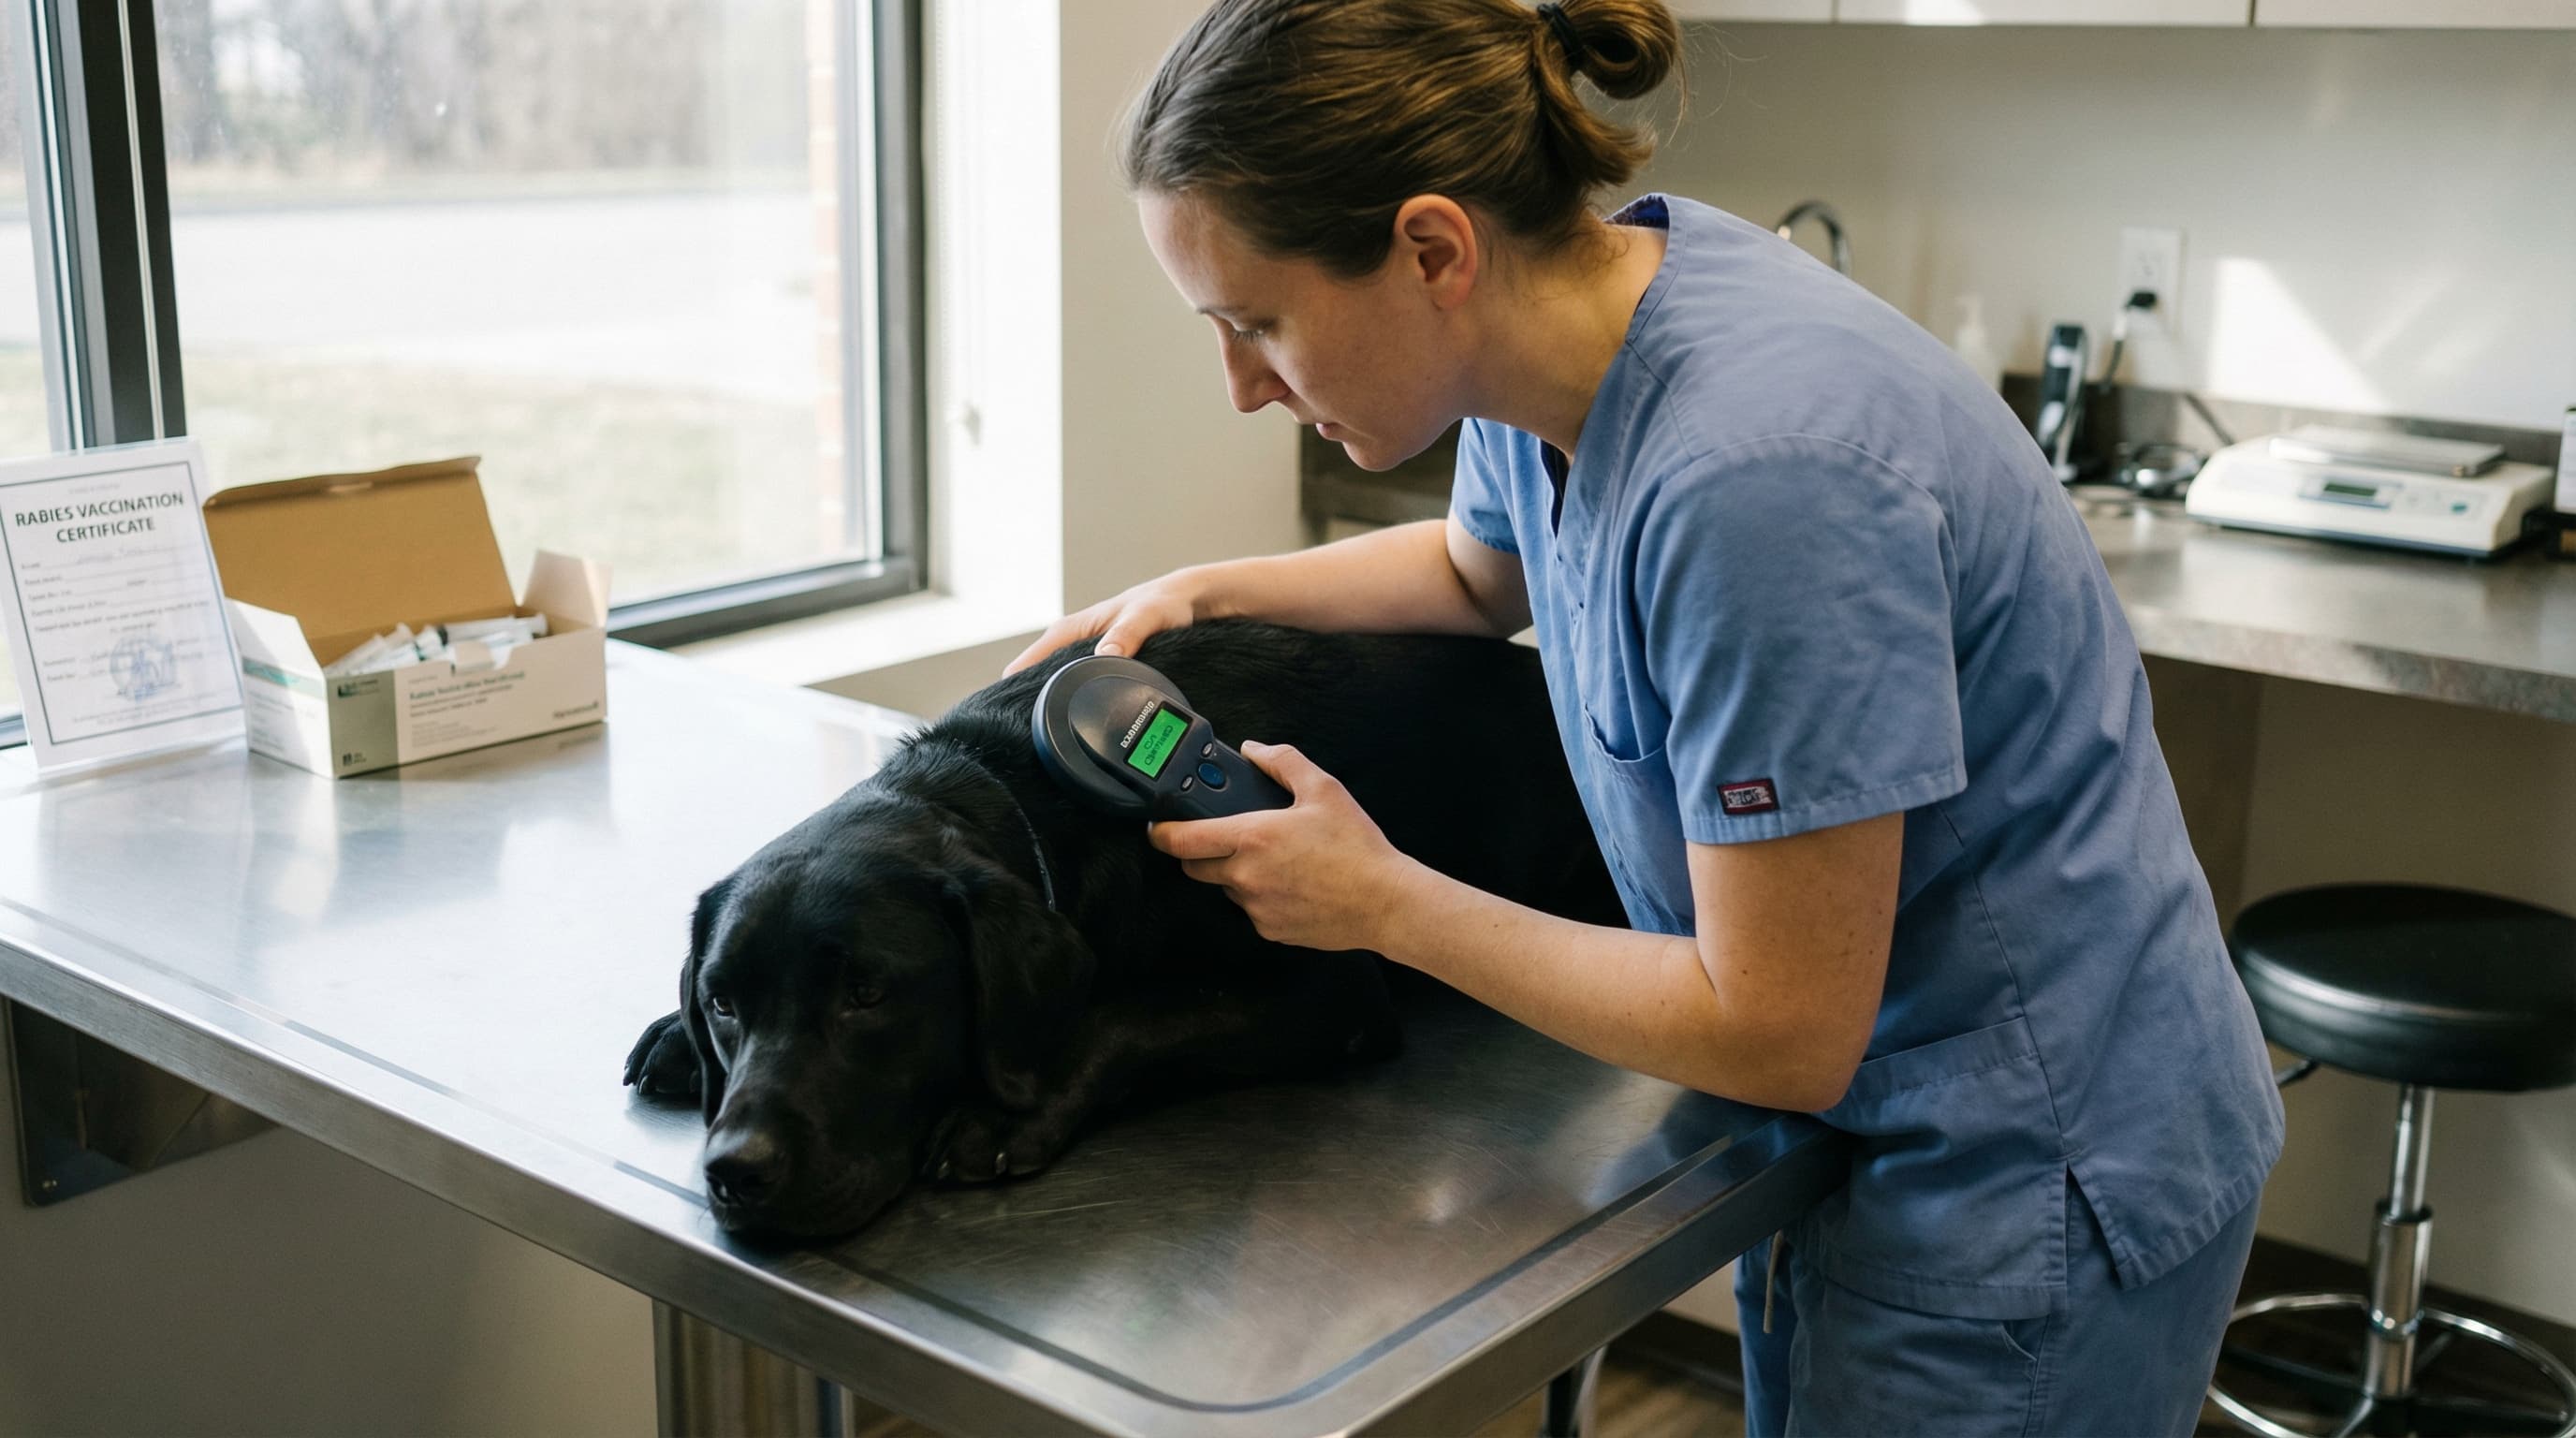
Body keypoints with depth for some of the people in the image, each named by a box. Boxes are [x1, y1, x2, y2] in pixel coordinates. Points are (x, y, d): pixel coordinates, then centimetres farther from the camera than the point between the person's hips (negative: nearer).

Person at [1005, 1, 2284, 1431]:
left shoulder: (1759, 473, -34)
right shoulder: (1570, 324, -6)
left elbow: (1778, 1032, -25)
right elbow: (1480, 567, 19)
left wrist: (1383, 907, -16)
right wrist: (1211, 591, 4)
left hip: (2028, 1194, -8)